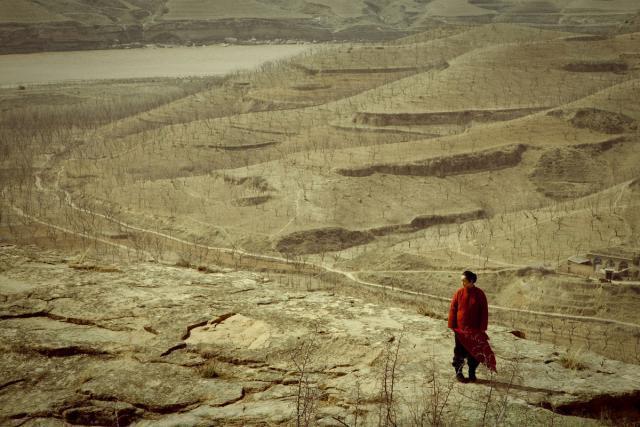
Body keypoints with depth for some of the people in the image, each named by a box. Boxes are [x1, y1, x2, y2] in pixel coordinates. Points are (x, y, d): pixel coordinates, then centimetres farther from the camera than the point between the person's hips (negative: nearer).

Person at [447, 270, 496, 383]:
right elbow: (452, 310, -1)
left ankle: (472, 374, 20)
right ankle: (458, 373, 17)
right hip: (460, 329, 0)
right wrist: (452, 326, -4)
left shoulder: (479, 294, -6)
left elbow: (484, 312, -2)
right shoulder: (459, 293, -5)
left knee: (474, 352, 8)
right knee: (459, 352, 5)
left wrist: (482, 328, -5)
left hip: (475, 329, 0)